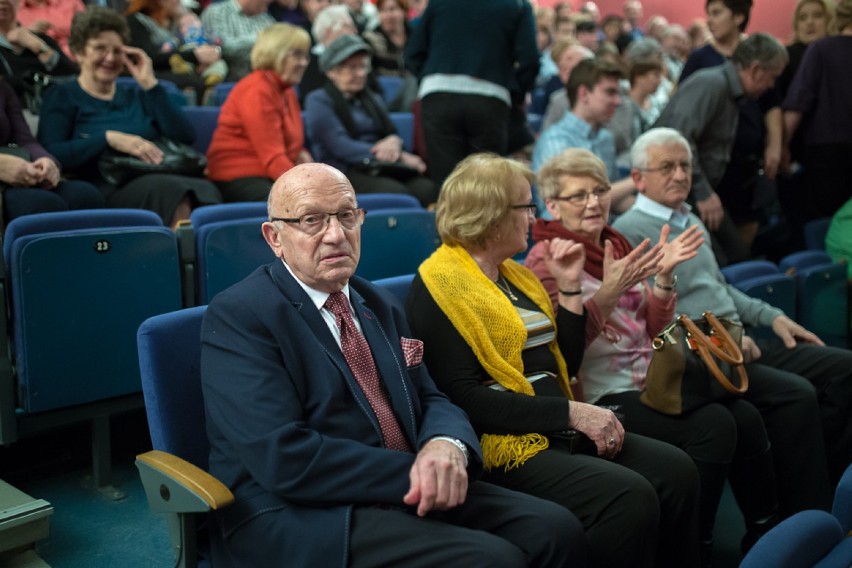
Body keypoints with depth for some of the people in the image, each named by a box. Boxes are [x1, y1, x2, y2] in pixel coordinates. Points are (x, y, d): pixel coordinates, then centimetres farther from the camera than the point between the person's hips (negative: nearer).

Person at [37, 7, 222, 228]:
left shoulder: (135, 96, 28)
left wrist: (150, 84, 11)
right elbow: (50, 154, -3)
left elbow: (184, 137, 11)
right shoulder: (62, 96, 16)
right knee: (176, 192, -37)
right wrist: (109, 138, -12)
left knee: (204, 189, -34)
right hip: (107, 190, -4)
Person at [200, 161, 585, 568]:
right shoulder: (237, 316, -9)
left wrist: (447, 445, -12)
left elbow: (428, 400, 12)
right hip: (300, 515, -7)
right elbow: (284, 457, -19)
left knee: (554, 529, -11)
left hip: (406, 491, 7)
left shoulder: (380, 305, 16)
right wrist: (415, 472, -18)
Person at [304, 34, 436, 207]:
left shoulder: (373, 99, 26)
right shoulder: (318, 101, 5)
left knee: (427, 188, -27)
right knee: (397, 192, -35)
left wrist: (394, 142, -10)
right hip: (344, 173, -5)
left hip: (382, 172, 5)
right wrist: (400, 157, -13)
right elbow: (341, 147, -7)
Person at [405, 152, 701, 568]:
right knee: (629, 497, -25)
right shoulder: (438, 283, -10)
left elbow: (564, 364, 17)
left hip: (556, 430, 8)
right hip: (505, 441, -8)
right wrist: (571, 413, -20)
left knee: (675, 470, -11)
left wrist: (570, 287, 7)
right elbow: (464, 396, -19)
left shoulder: (515, 273, 15)